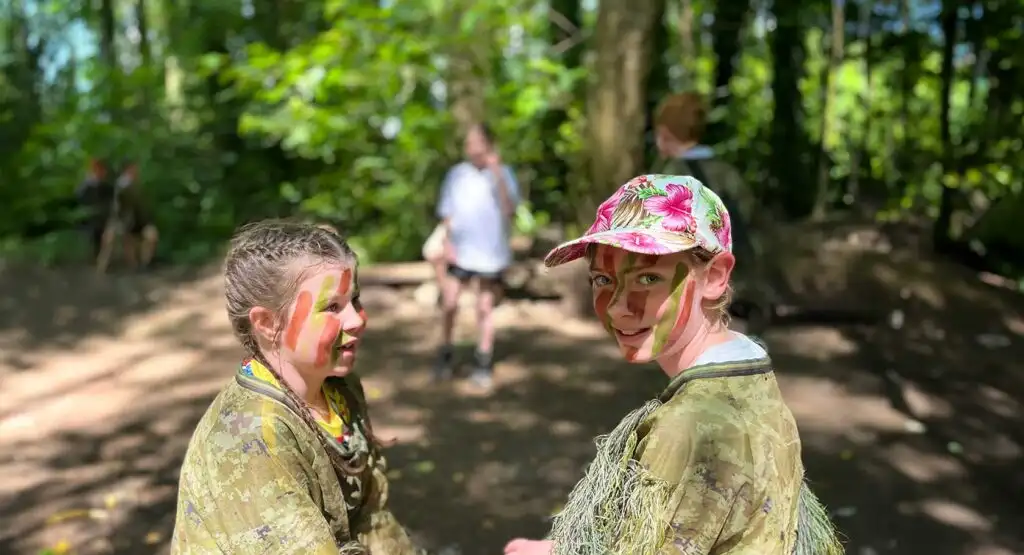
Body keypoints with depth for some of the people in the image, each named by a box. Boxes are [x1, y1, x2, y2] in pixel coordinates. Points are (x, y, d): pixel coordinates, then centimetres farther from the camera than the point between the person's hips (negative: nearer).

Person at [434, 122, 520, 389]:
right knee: (449, 304, -3)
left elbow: (509, 209, -18)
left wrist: (497, 172, -23)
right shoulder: (456, 174, 2)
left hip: (491, 254, -1)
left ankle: (483, 364, 19)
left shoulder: (504, 174, -3)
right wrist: (447, 242, -6)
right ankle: (445, 355, 16)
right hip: (460, 252, 1)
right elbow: (446, 213, 7)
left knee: (485, 309, 8)